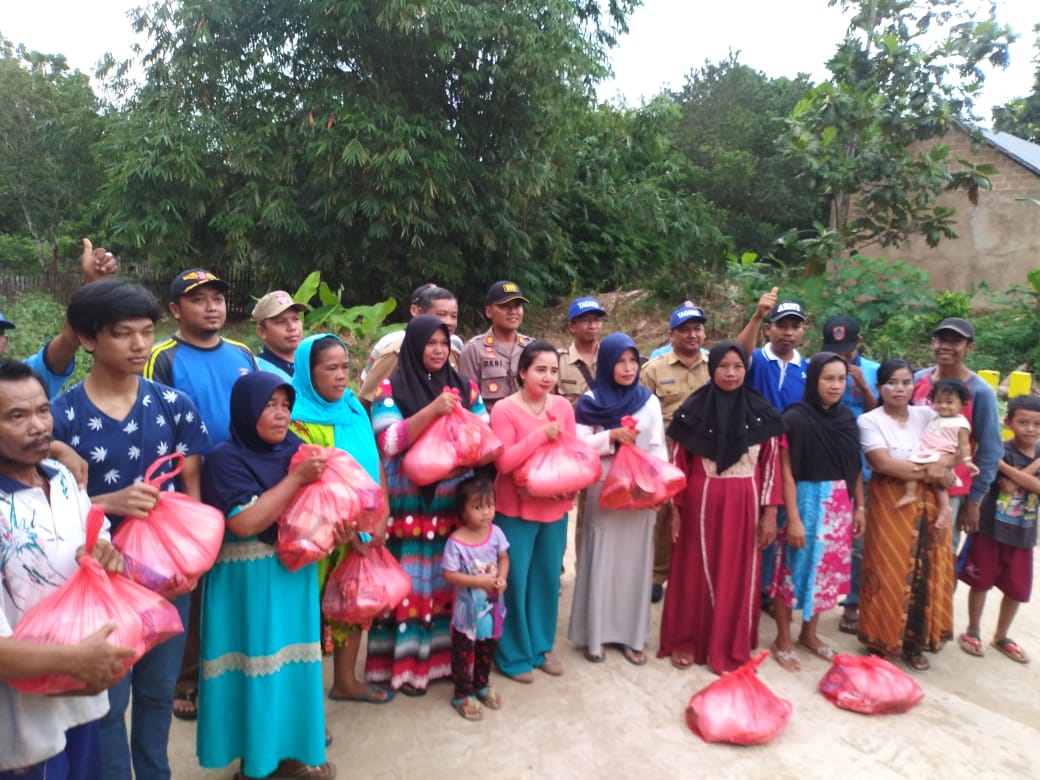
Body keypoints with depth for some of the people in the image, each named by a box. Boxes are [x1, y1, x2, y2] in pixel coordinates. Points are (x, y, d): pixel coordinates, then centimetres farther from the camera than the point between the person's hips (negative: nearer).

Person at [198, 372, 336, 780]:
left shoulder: (295, 448, 4)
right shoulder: (224, 459, -12)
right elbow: (246, 522, -22)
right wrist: (297, 477, -22)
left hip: (295, 572, 6)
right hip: (249, 581, -6)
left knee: (295, 659, 14)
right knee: (257, 664, 3)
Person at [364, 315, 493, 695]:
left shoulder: (465, 388, 9)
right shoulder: (391, 388, -2)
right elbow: (389, 442, -14)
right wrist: (432, 411, -23)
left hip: (454, 506, 4)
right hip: (409, 507, -3)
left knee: (452, 582, 10)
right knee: (410, 583, 2)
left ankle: (448, 655, 25)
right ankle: (406, 664, 16)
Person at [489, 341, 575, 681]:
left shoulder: (563, 406, 1)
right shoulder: (504, 409, -13)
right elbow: (503, 461, -19)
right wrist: (541, 434, -24)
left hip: (555, 508, 5)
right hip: (516, 510, -4)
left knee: (548, 578, 15)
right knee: (515, 581, 5)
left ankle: (541, 646, 33)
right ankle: (514, 654, 23)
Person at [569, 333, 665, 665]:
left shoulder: (649, 401, 5)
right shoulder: (591, 402, 0)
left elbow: (658, 447, 4)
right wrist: (611, 436, -15)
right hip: (604, 488, -2)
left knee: (635, 559, 7)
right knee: (602, 558, 3)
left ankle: (631, 635, 19)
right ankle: (595, 635, 15)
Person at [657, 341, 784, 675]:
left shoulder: (761, 412, 0)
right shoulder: (693, 410, -2)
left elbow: (771, 465, 1)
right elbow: (680, 464, -1)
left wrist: (770, 512, -2)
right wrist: (676, 509, -2)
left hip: (744, 503, 1)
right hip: (701, 501, -1)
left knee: (737, 575, 9)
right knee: (695, 572, 9)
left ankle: (730, 649, 24)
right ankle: (685, 641, 24)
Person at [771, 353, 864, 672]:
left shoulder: (847, 418, 6)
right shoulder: (795, 418, -12)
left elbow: (854, 468, 12)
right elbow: (786, 472, -14)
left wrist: (859, 506, 8)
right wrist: (793, 518, -16)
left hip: (839, 505, 6)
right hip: (805, 502, -6)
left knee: (828, 570, 13)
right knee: (795, 569, 3)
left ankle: (809, 633, 31)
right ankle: (783, 639, 18)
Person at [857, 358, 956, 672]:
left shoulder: (926, 415, 7)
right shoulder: (870, 420, -7)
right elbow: (883, 463, -17)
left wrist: (940, 464, -18)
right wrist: (929, 472, -13)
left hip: (928, 504, 4)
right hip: (891, 505, -4)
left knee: (926, 571, 8)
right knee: (891, 571, 0)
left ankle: (916, 640, 22)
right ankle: (884, 639, 14)